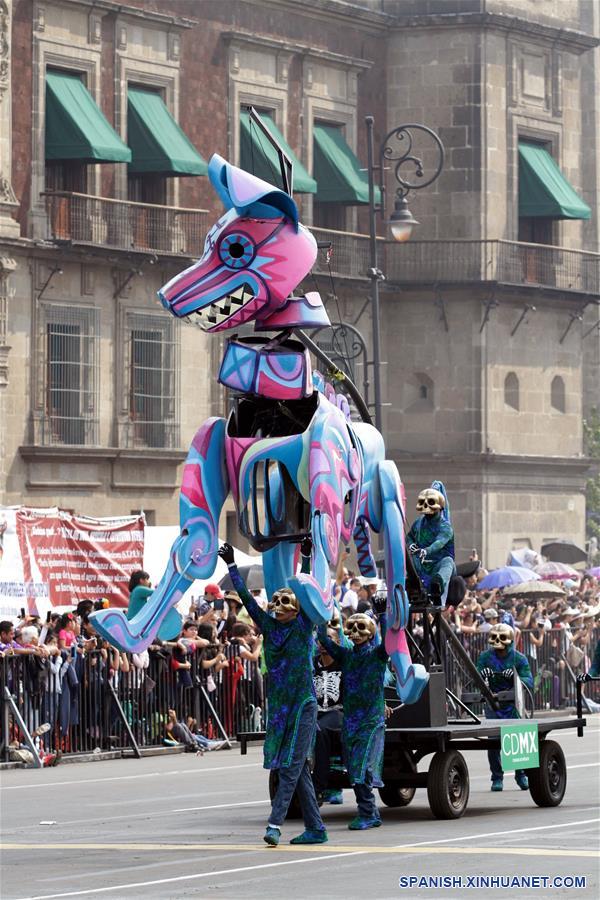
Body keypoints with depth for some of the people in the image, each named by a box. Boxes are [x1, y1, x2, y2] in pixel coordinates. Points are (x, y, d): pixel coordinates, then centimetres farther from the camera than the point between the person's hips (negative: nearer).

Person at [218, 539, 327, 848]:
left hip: (303, 706, -5)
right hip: (278, 706, 5)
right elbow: (246, 598, 10)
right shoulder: (268, 627, 10)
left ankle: (275, 823, -20)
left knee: (291, 766, -11)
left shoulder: (303, 627, -1)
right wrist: (231, 565, 8)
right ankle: (315, 828, 9)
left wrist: (307, 557, -16)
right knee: (299, 769, 7)